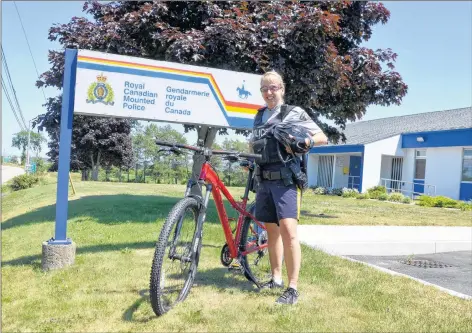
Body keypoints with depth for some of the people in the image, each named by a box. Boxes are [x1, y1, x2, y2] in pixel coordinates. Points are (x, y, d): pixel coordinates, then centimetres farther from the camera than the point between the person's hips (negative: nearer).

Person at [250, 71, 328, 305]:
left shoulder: (294, 113, -1)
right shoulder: (259, 116, 16)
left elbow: (322, 137, -1)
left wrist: (303, 141, -19)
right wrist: (252, 148, 8)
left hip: (286, 179, -6)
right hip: (264, 180, 6)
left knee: (288, 231, -15)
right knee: (271, 230, 11)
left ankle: (292, 288, -8)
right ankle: (276, 278, 23)